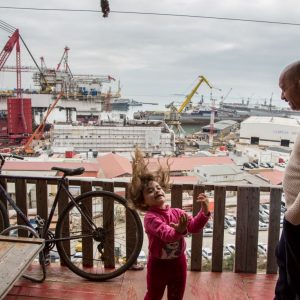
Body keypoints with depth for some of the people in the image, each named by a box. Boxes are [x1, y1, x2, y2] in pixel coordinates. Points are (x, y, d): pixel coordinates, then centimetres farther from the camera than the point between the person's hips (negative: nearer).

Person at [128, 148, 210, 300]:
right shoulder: (150, 217, -24)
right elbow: (167, 235, -36)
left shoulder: (176, 212, -5)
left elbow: (194, 226, -11)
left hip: (178, 263, 5)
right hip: (158, 264, -5)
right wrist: (180, 229, -56)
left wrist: (204, 211, -24)